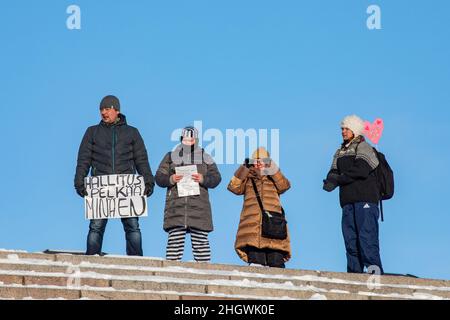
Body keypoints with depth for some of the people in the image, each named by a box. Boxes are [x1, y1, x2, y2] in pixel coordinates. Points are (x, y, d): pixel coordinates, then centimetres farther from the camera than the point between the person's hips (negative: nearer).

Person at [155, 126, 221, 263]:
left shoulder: (205, 158, 15)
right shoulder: (171, 157, 15)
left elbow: (216, 178, 10)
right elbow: (159, 178, 11)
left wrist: (203, 179, -9)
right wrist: (171, 179, -9)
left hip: (199, 206, 0)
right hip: (176, 206, 0)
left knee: (201, 240, -3)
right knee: (175, 240, -5)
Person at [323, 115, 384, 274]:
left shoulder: (363, 147, 2)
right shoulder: (340, 152, 24)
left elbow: (361, 170, -13)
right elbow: (334, 172, 11)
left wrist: (338, 180, -15)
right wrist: (331, 180, -13)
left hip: (365, 198, -7)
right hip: (348, 200, 7)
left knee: (367, 234, -16)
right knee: (350, 237, 2)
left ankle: (373, 266, -21)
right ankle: (355, 271, 2)